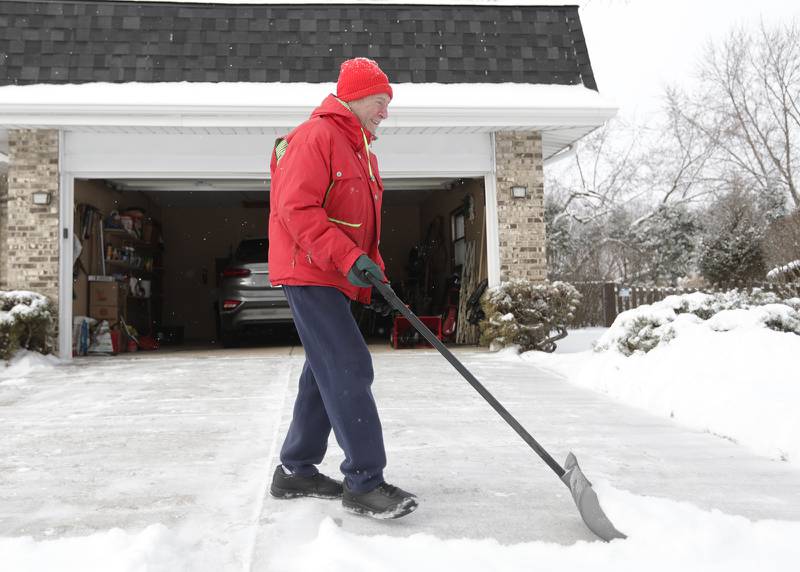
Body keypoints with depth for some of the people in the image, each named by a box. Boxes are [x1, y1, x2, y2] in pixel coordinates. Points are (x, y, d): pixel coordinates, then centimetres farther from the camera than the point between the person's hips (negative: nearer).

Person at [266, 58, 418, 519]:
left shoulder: (363, 151, 20)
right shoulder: (317, 136, -11)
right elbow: (296, 208, -20)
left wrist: (373, 267, 12)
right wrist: (348, 257, -25)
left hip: (336, 276, 10)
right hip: (308, 272, -10)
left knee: (327, 373, 12)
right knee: (350, 369, -13)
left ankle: (296, 471, 24)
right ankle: (364, 482, -6)